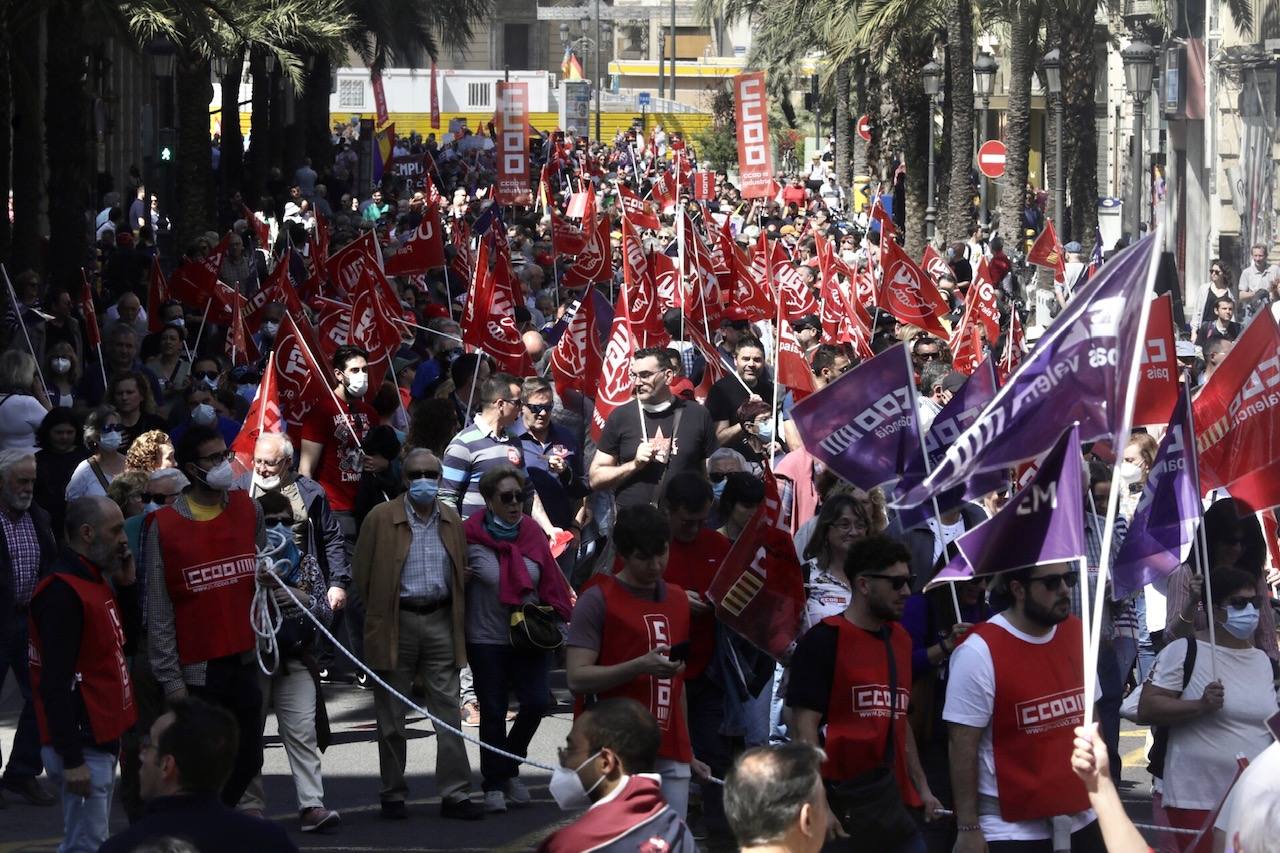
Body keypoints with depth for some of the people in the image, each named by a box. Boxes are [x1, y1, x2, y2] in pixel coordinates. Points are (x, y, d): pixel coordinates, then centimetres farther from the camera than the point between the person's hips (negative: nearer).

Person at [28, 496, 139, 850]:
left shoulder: (96, 581, 11)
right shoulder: (62, 593, -19)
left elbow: (127, 643, 21)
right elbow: (55, 682, -23)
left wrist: (127, 585, 7)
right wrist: (72, 759, -25)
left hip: (103, 736, 10)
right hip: (82, 743, -10)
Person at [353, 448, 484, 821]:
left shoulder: (451, 520, 10)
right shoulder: (381, 518, -3)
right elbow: (362, 574, 0)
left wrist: (458, 618, 10)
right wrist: (380, 616, 1)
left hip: (441, 620, 3)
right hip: (396, 623, -3)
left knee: (448, 710, -1)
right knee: (392, 716, 4)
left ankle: (455, 794, 1)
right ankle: (393, 794, 12)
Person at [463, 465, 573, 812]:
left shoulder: (532, 533, 4)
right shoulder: (471, 537, -7)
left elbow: (550, 582, 8)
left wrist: (557, 617, 1)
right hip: (487, 638, -3)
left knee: (537, 701, -8)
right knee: (493, 714, 3)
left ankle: (509, 766, 17)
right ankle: (494, 785, 14)